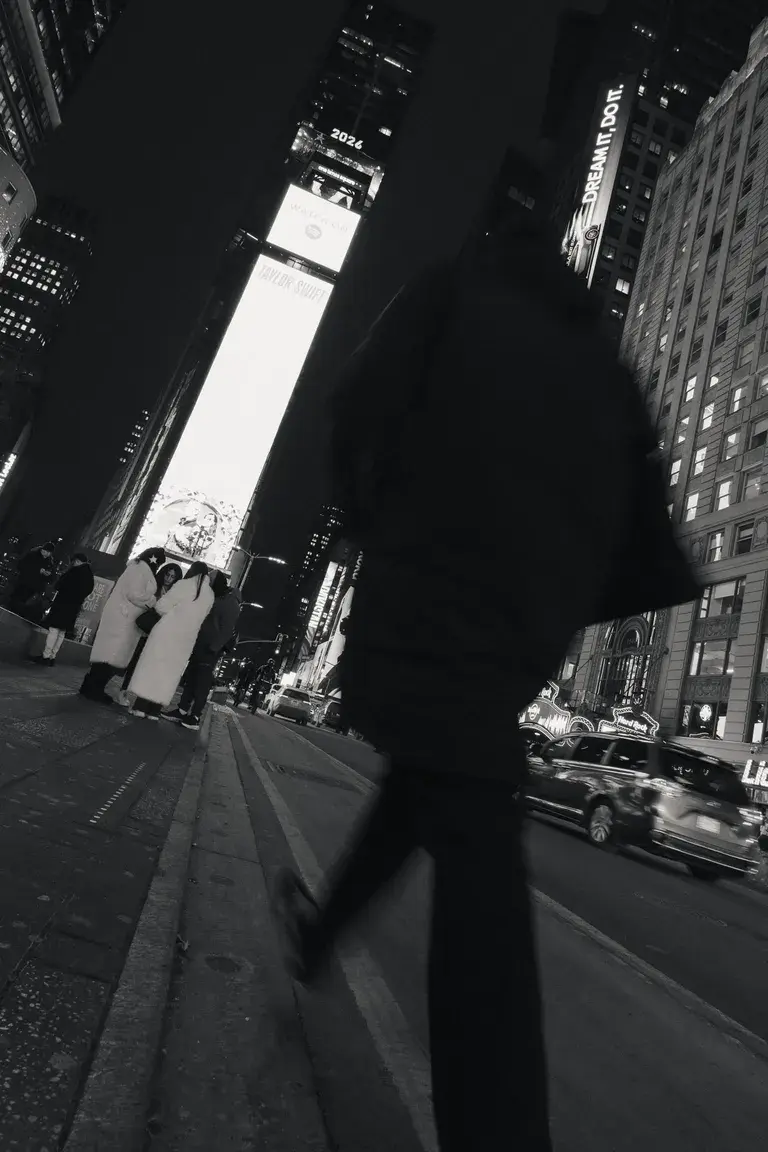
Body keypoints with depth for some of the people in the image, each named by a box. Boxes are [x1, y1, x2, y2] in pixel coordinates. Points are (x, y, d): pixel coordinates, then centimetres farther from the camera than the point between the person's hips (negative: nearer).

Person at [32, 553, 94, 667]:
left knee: (54, 629, -5)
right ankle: (52, 657, 12)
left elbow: (59, 585, -10)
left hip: (64, 603, -8)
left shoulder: (76, 570, -11)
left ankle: (46, 656, -6)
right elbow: (88, 591, 13)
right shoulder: (90, 574, 11)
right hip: (74, 606, 8)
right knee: (62, 632, 10)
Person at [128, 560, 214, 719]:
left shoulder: (185, 584, -7)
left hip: (168, 632, -4)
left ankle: (141, 706, 3)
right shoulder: (210, 595, 6)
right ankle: (154, 710, 8)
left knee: (152, 666, 4)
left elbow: (162, 606, -5)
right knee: (169, 673, 8)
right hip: (186, 638, 4)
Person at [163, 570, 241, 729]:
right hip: (198, 646, 8)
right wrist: (193, 642, 13)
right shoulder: (215, 598, 17)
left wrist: (213, 648, -21)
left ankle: (194, 718, 1)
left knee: (202, 684, -4)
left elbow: (227, 630, -17)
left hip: (209, 651, -8)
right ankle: (182, 711, 15)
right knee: (190, 679, 10)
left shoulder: (231, 603, -10)